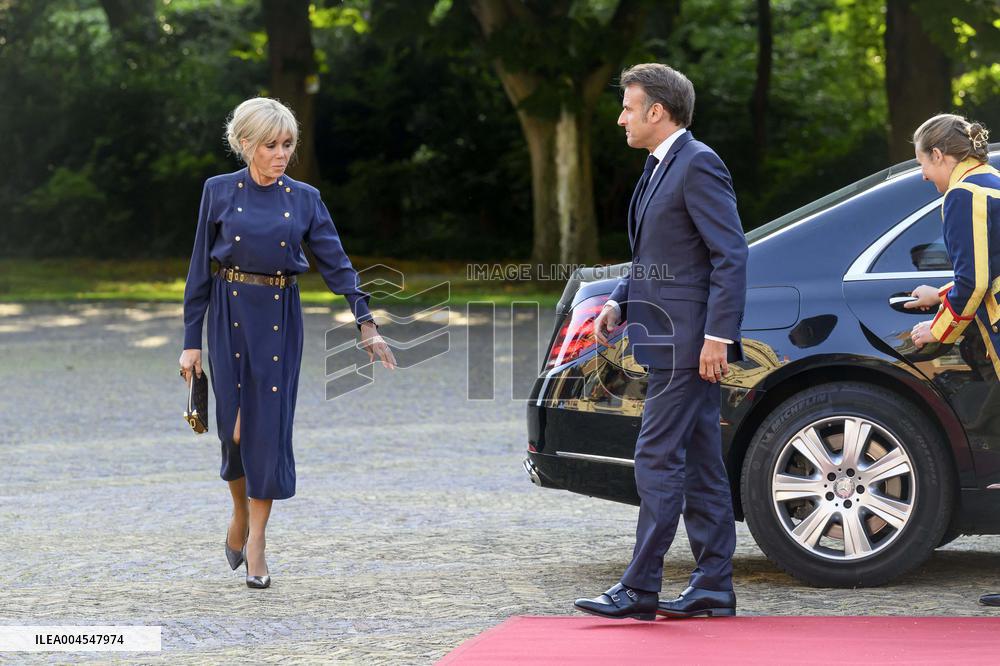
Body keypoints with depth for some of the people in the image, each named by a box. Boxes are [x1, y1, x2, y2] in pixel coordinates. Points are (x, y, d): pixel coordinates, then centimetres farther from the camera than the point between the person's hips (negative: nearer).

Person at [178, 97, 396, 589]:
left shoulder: (304, 199, 3)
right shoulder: (220, 192, -1)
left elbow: (335, 262, 2)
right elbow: (201, 269, 2)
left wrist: (367, 325, -8)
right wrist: (192, 340, 0)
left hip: (281, 318, 1)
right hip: (231, 314, -1)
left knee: (271, 426, -3)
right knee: (234, 427, -1)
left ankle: (256, 542, 4)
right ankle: (240, 513, 27)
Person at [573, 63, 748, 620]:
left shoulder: (698, 165, -13)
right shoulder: (661, 166, 18)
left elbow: (731, 255, -18)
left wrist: (718, 335, -22)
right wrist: (621, 302, 11)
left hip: (689, 341, -10)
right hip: (676, 342, 10)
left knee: (658, 460, -9)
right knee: (700, 465, 11)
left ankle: (640, 590, -7)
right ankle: (714, 587, 14)